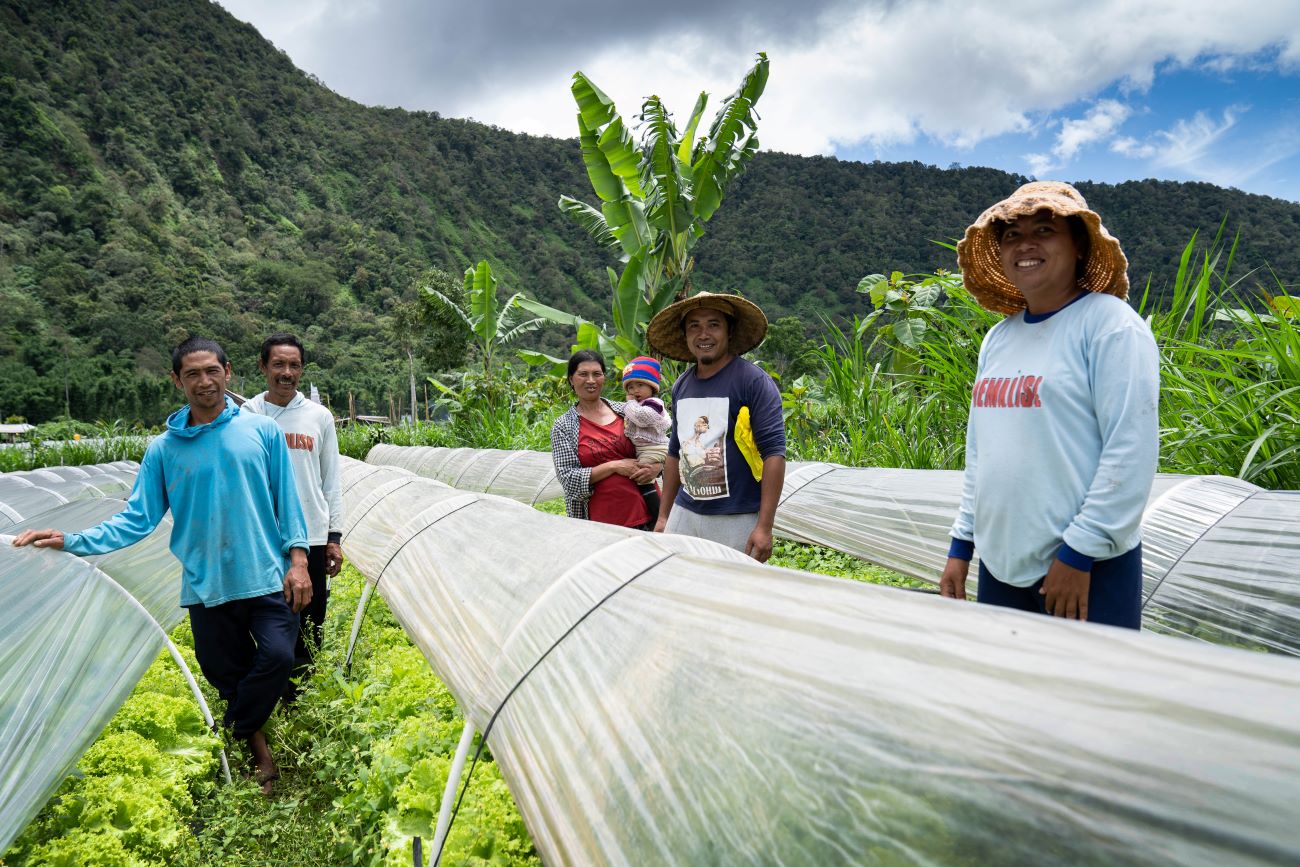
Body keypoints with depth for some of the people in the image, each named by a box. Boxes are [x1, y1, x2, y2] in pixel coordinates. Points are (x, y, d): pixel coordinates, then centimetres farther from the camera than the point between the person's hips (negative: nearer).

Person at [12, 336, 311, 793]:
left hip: (267, 578, -2)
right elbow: (138, 518, 3)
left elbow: (287, 501, 0)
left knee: (278, 656, -19)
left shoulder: (262, 431, -2)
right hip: (207, 587, 2)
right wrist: (73, 541, -8)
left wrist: (297, 558, -5)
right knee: (227, 676, 9)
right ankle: (256, 747, 30)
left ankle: (234, 734, 5)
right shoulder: (163, 449, 3)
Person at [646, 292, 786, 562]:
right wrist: (663, 516, 18)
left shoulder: (753, 381, -10)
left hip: (737, 520, -5)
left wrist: (764, 527, -19)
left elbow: (774, 453, -14)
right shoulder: (681, 386, 10)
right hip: (685, 515, 6)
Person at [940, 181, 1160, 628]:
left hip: (1088, 571, -6)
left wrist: (1080, 551, -16)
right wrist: (961, 544, 13)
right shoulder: (998, 338, 10)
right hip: (1000, 565, 6)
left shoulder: (1110, 324, -9)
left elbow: (1131, 452, -15)